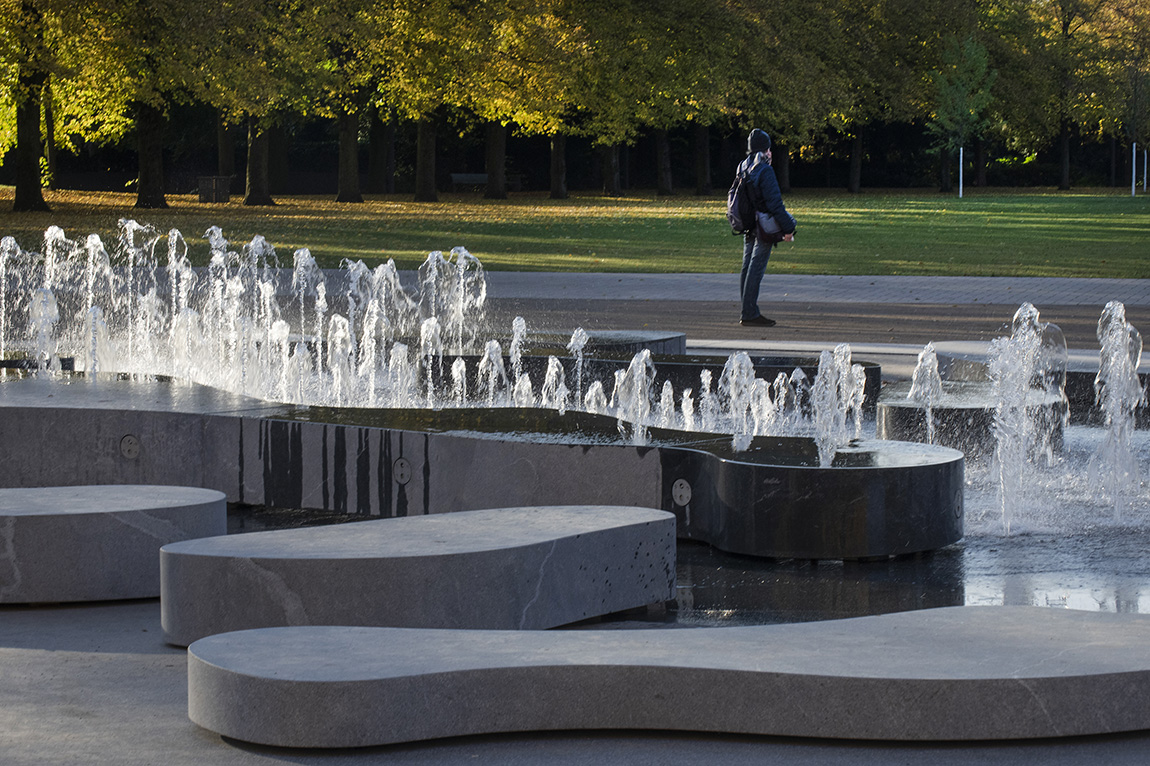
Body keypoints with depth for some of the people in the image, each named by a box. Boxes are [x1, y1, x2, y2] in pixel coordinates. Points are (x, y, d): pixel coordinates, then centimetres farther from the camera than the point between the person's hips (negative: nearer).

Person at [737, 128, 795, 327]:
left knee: (748, 268, 12)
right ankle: (749, 314, -6)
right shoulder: (764, 171, -18)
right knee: (756, 269, -6)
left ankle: (748, 312, 18)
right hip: (764, 227, -9)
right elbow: (775, 202, -19)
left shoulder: (742, 168, 6)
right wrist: (787, 228, -16)